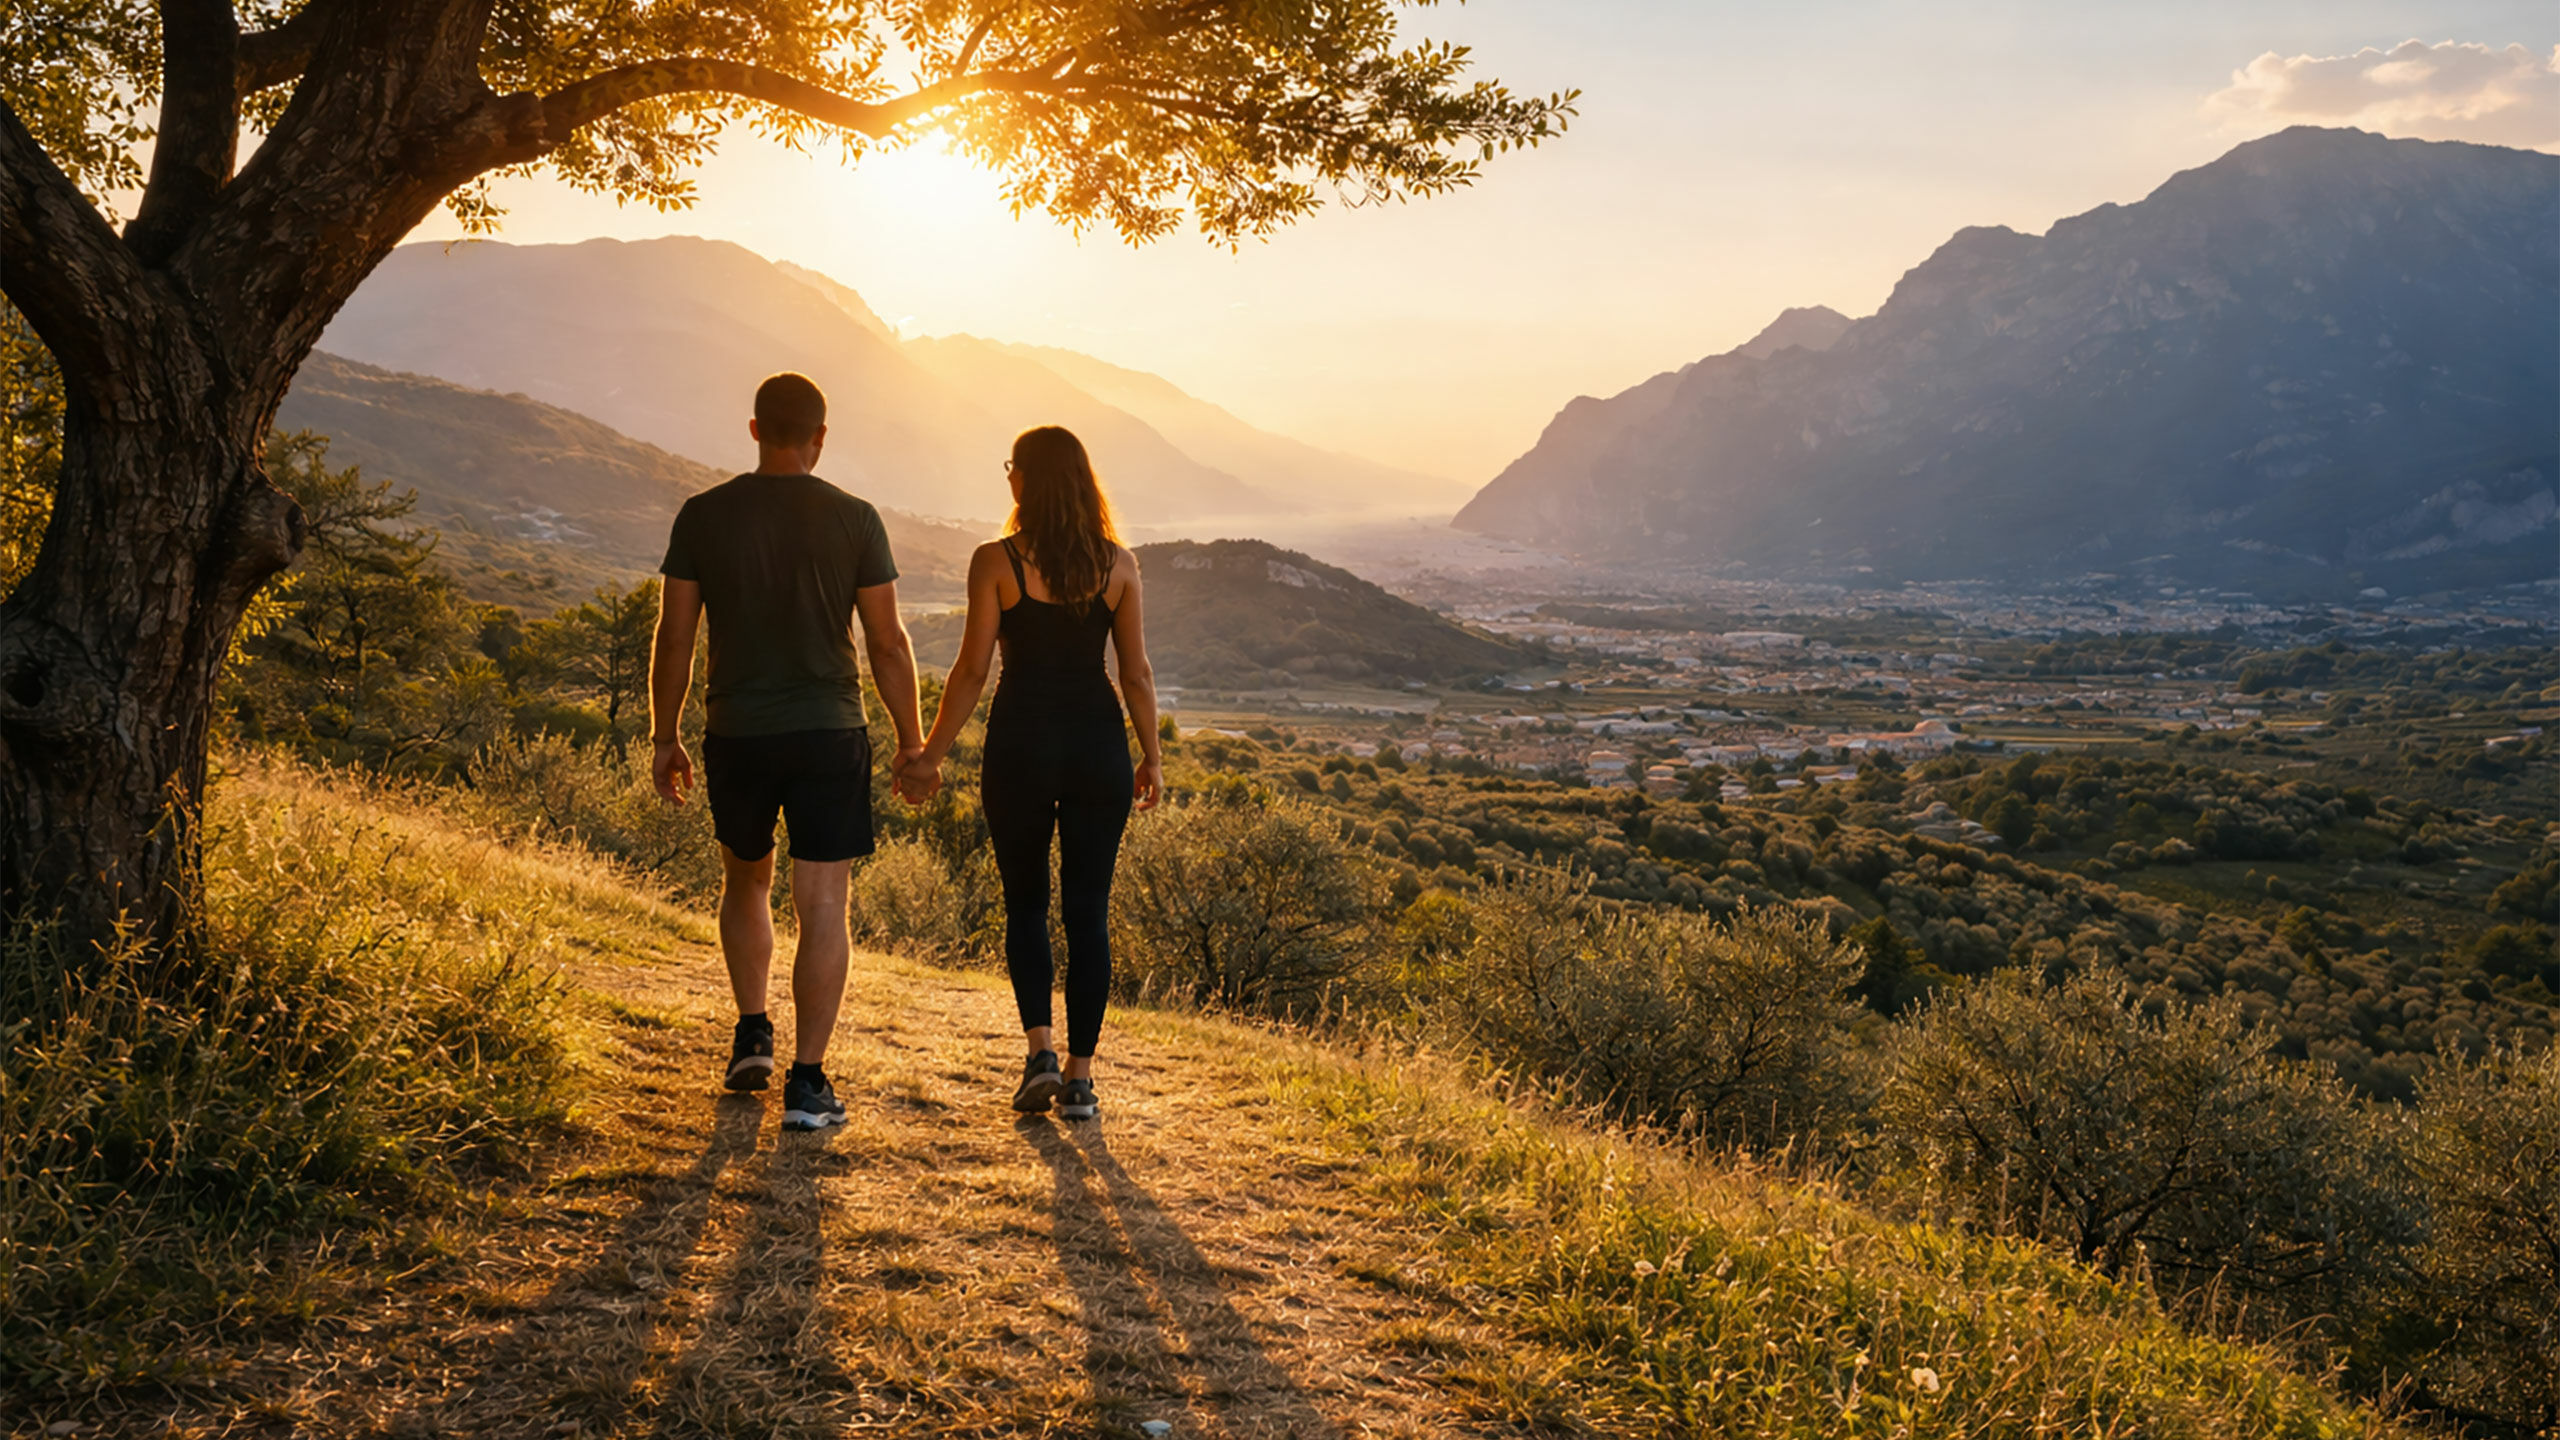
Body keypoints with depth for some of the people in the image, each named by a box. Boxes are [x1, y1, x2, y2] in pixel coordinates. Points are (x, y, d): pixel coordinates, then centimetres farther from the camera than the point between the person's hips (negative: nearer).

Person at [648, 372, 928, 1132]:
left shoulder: (704, 515, 0)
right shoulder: (854, 520, -3)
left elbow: (674, 640, 1)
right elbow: (888, 643, -2)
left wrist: (663, 737, 11)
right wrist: (911, 740, 7)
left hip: (736, 735, 2)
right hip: (829, 734, -2)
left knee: (746, 880, 25)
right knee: (822, 907, 1)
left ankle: (752, 1034, 21)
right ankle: (807, 1082, 1)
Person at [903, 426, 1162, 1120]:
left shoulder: (996, 562, -7)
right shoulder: (1118, 563, 1)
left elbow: (972, 670, -6)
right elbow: (1136, 673, 3)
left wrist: (931, 754, 3)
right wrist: (1152, 755, 13)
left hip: (1021, 743, -2)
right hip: (1098, 745, 2)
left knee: (1026, 902, 15)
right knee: (1088, 911, 8)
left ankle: (1041, 1047, -1)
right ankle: (1080, 1075, 9)